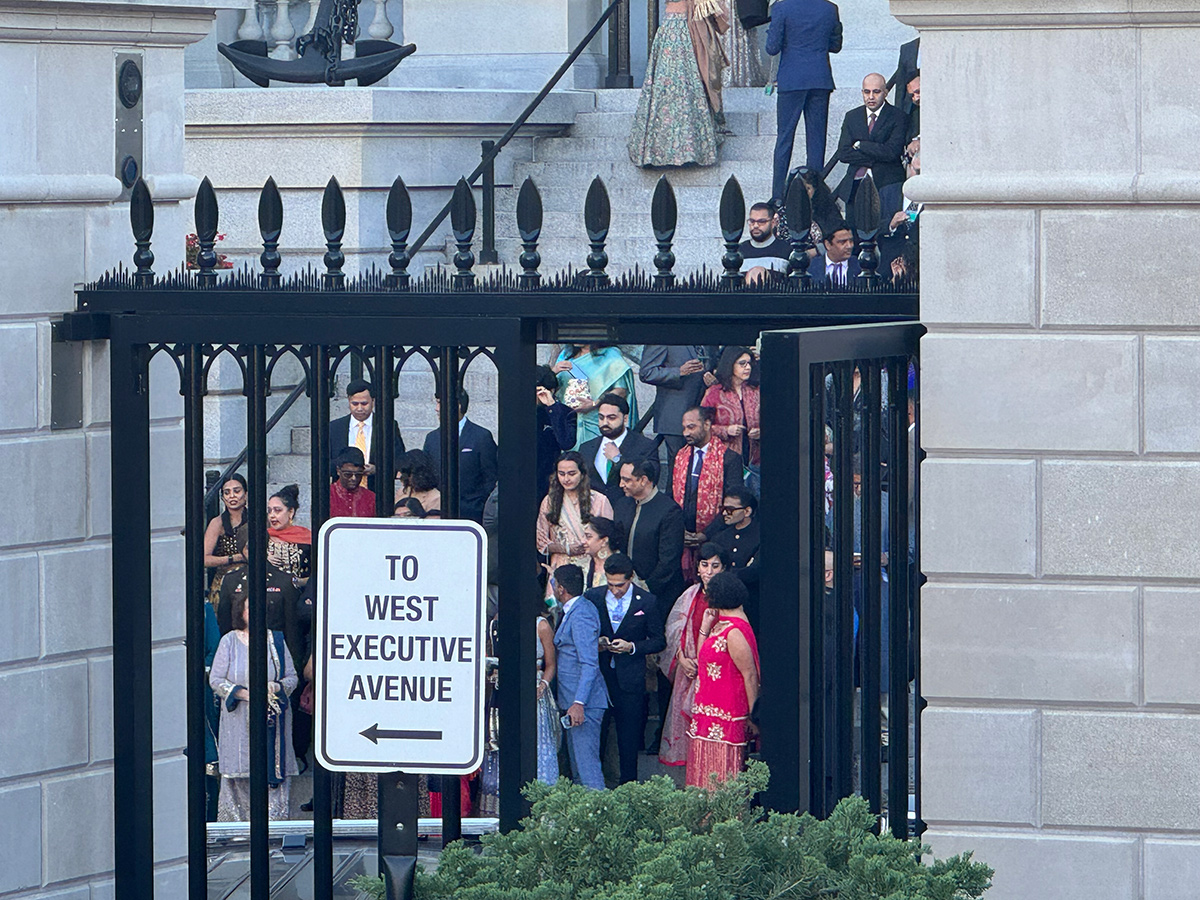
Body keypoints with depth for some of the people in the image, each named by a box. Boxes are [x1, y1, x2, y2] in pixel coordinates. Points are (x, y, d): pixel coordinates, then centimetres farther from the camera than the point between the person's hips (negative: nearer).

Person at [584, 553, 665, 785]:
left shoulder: (647, 602, -2)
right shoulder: (592, 597, 2)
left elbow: (659, 640, 2)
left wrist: (632, 647, -14)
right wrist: (596, 643, -10)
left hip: (630, 677, -1)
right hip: (598, 675, 1)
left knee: (629, 735, 4)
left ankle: (628, 781, 14)